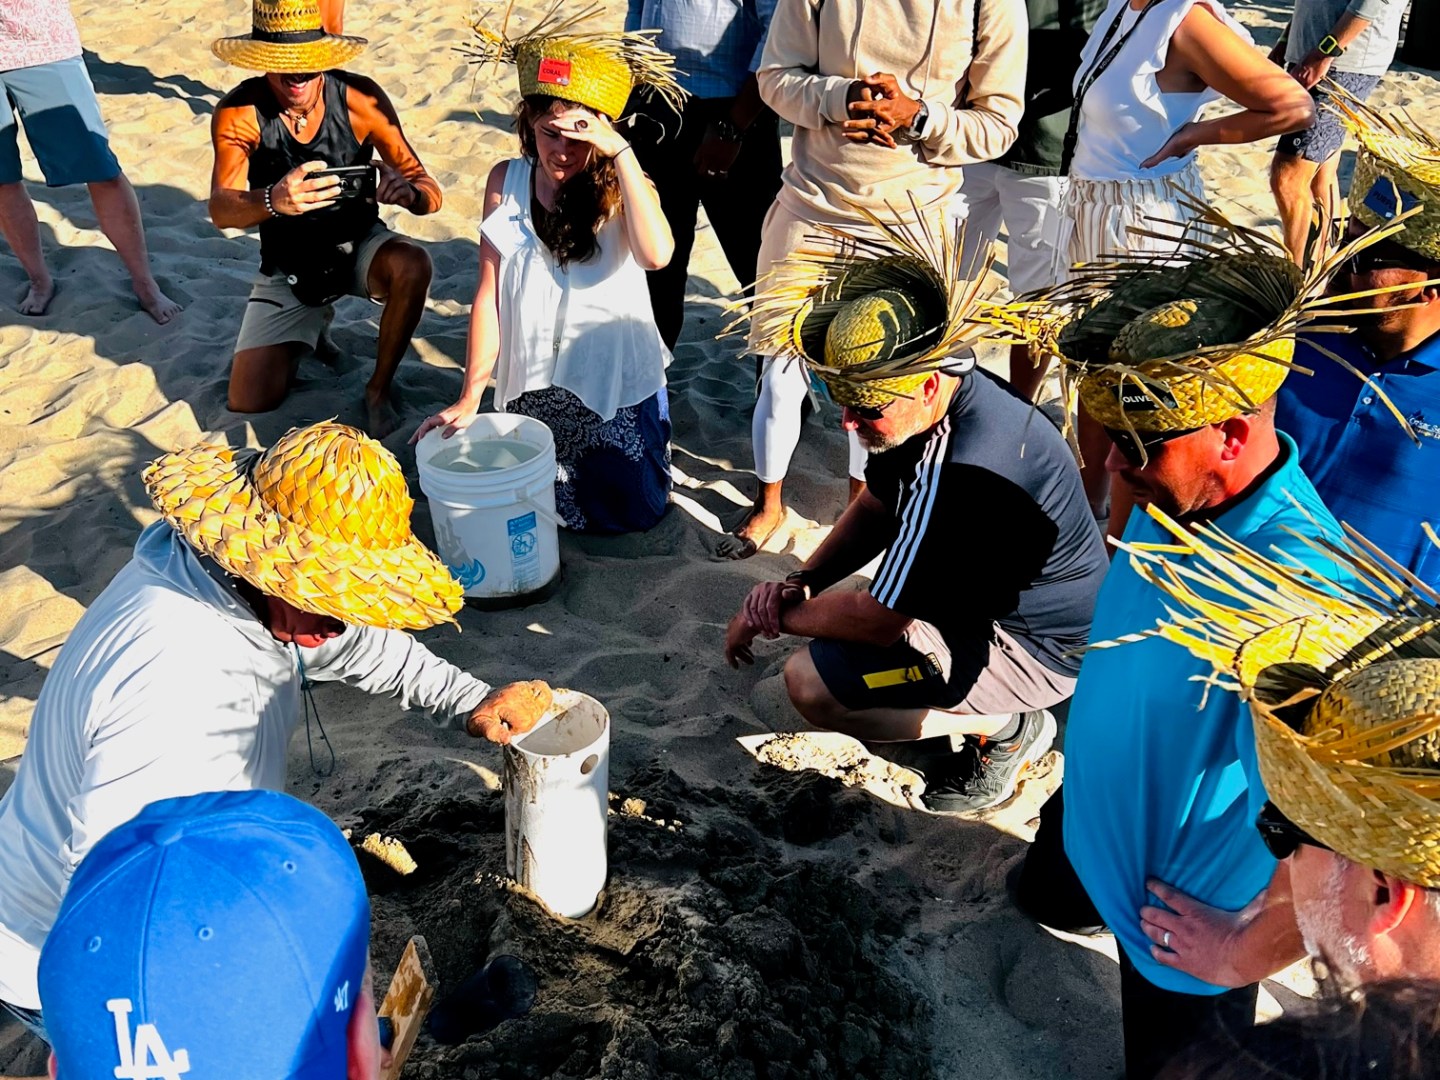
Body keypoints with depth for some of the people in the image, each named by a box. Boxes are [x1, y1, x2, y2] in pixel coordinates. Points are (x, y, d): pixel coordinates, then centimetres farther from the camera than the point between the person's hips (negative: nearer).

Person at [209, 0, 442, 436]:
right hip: (287, 265, 1)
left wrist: (409, 192, -44)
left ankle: (380, 387, -10)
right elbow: (220, 210, -30)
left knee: (413, 265, -36)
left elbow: (430, 192, -18)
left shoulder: (360, 98, -19)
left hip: (358, 245, -1)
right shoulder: (238, 113, -18)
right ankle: (310, 327, 26)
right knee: (249, 400, -7)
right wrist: (272, 201, -53)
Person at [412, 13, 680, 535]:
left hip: (617, 383, -2)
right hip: (532, 384, 2)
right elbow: (489, 293, -2)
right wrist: (470, 397, -4)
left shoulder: (618, 186, -10)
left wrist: (621, 153, -30)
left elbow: (656, 254, -33)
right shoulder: (506, 181, -3)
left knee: (629, 513, 5)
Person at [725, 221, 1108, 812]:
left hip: (1037, 651, -10)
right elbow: (875, 509, 9)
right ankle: (964, 706, 15)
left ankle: (1004, 727, -3)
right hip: (992, 597, 10)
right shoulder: (956, 397, -5)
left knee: (810, 684, -20)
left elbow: (876, 621, -27)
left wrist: (769, 615, -11)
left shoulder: (962, 476, -35)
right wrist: (802, 581, -6)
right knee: (814, 608, 15)